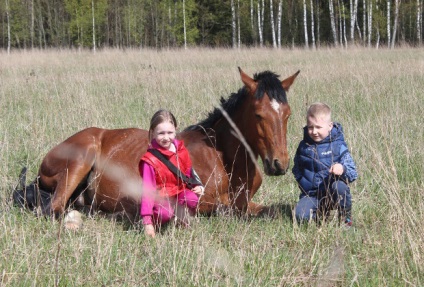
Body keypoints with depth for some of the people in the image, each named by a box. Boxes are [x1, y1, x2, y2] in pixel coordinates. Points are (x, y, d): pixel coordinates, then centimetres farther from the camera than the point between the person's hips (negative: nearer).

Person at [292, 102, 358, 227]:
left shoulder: (338, 146, -7)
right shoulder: (303, 146, 3)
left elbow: (353, 173, -12)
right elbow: (297, 170, 17)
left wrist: (342, 170, -34)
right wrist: (304, 184, 1)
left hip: (332, 193, -2)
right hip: (311, 195, 2)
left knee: (339, 186, -36)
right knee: (300, 215, -24)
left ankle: (346, 218, -7)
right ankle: (322, 213, 11)